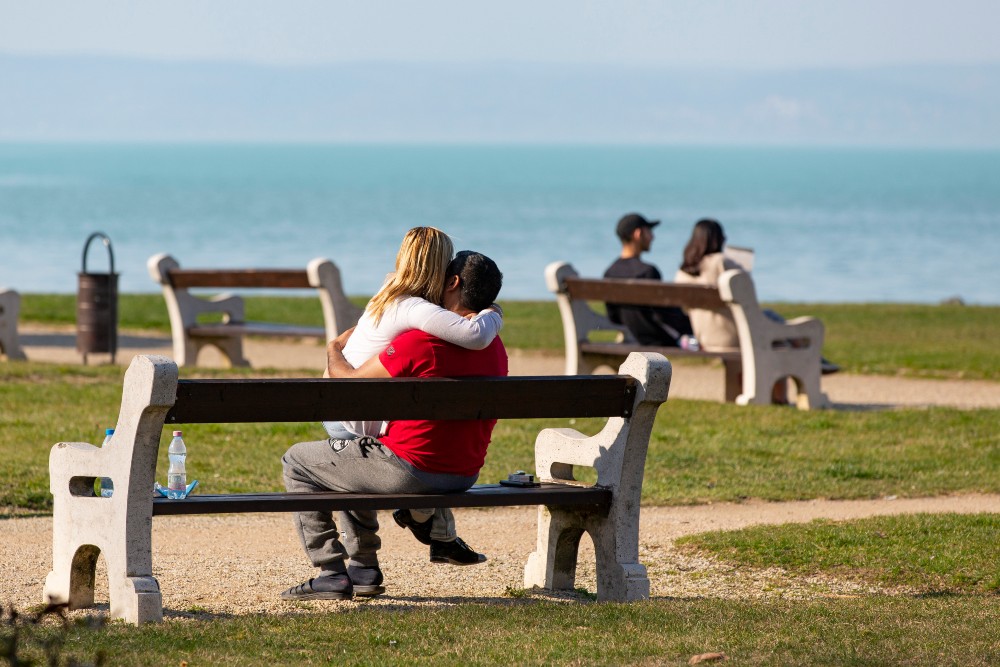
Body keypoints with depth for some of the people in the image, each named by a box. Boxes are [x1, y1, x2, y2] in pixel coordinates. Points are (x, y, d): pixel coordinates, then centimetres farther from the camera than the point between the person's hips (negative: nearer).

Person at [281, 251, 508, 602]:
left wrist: (334, 352, 10)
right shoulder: (495, 349, 5)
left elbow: (350, 382, -13)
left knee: (297, 462, 9)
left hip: (409, 471, -8)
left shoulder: (421, 341, -20)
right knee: (351, 460, 33)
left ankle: (332, 574, 5)